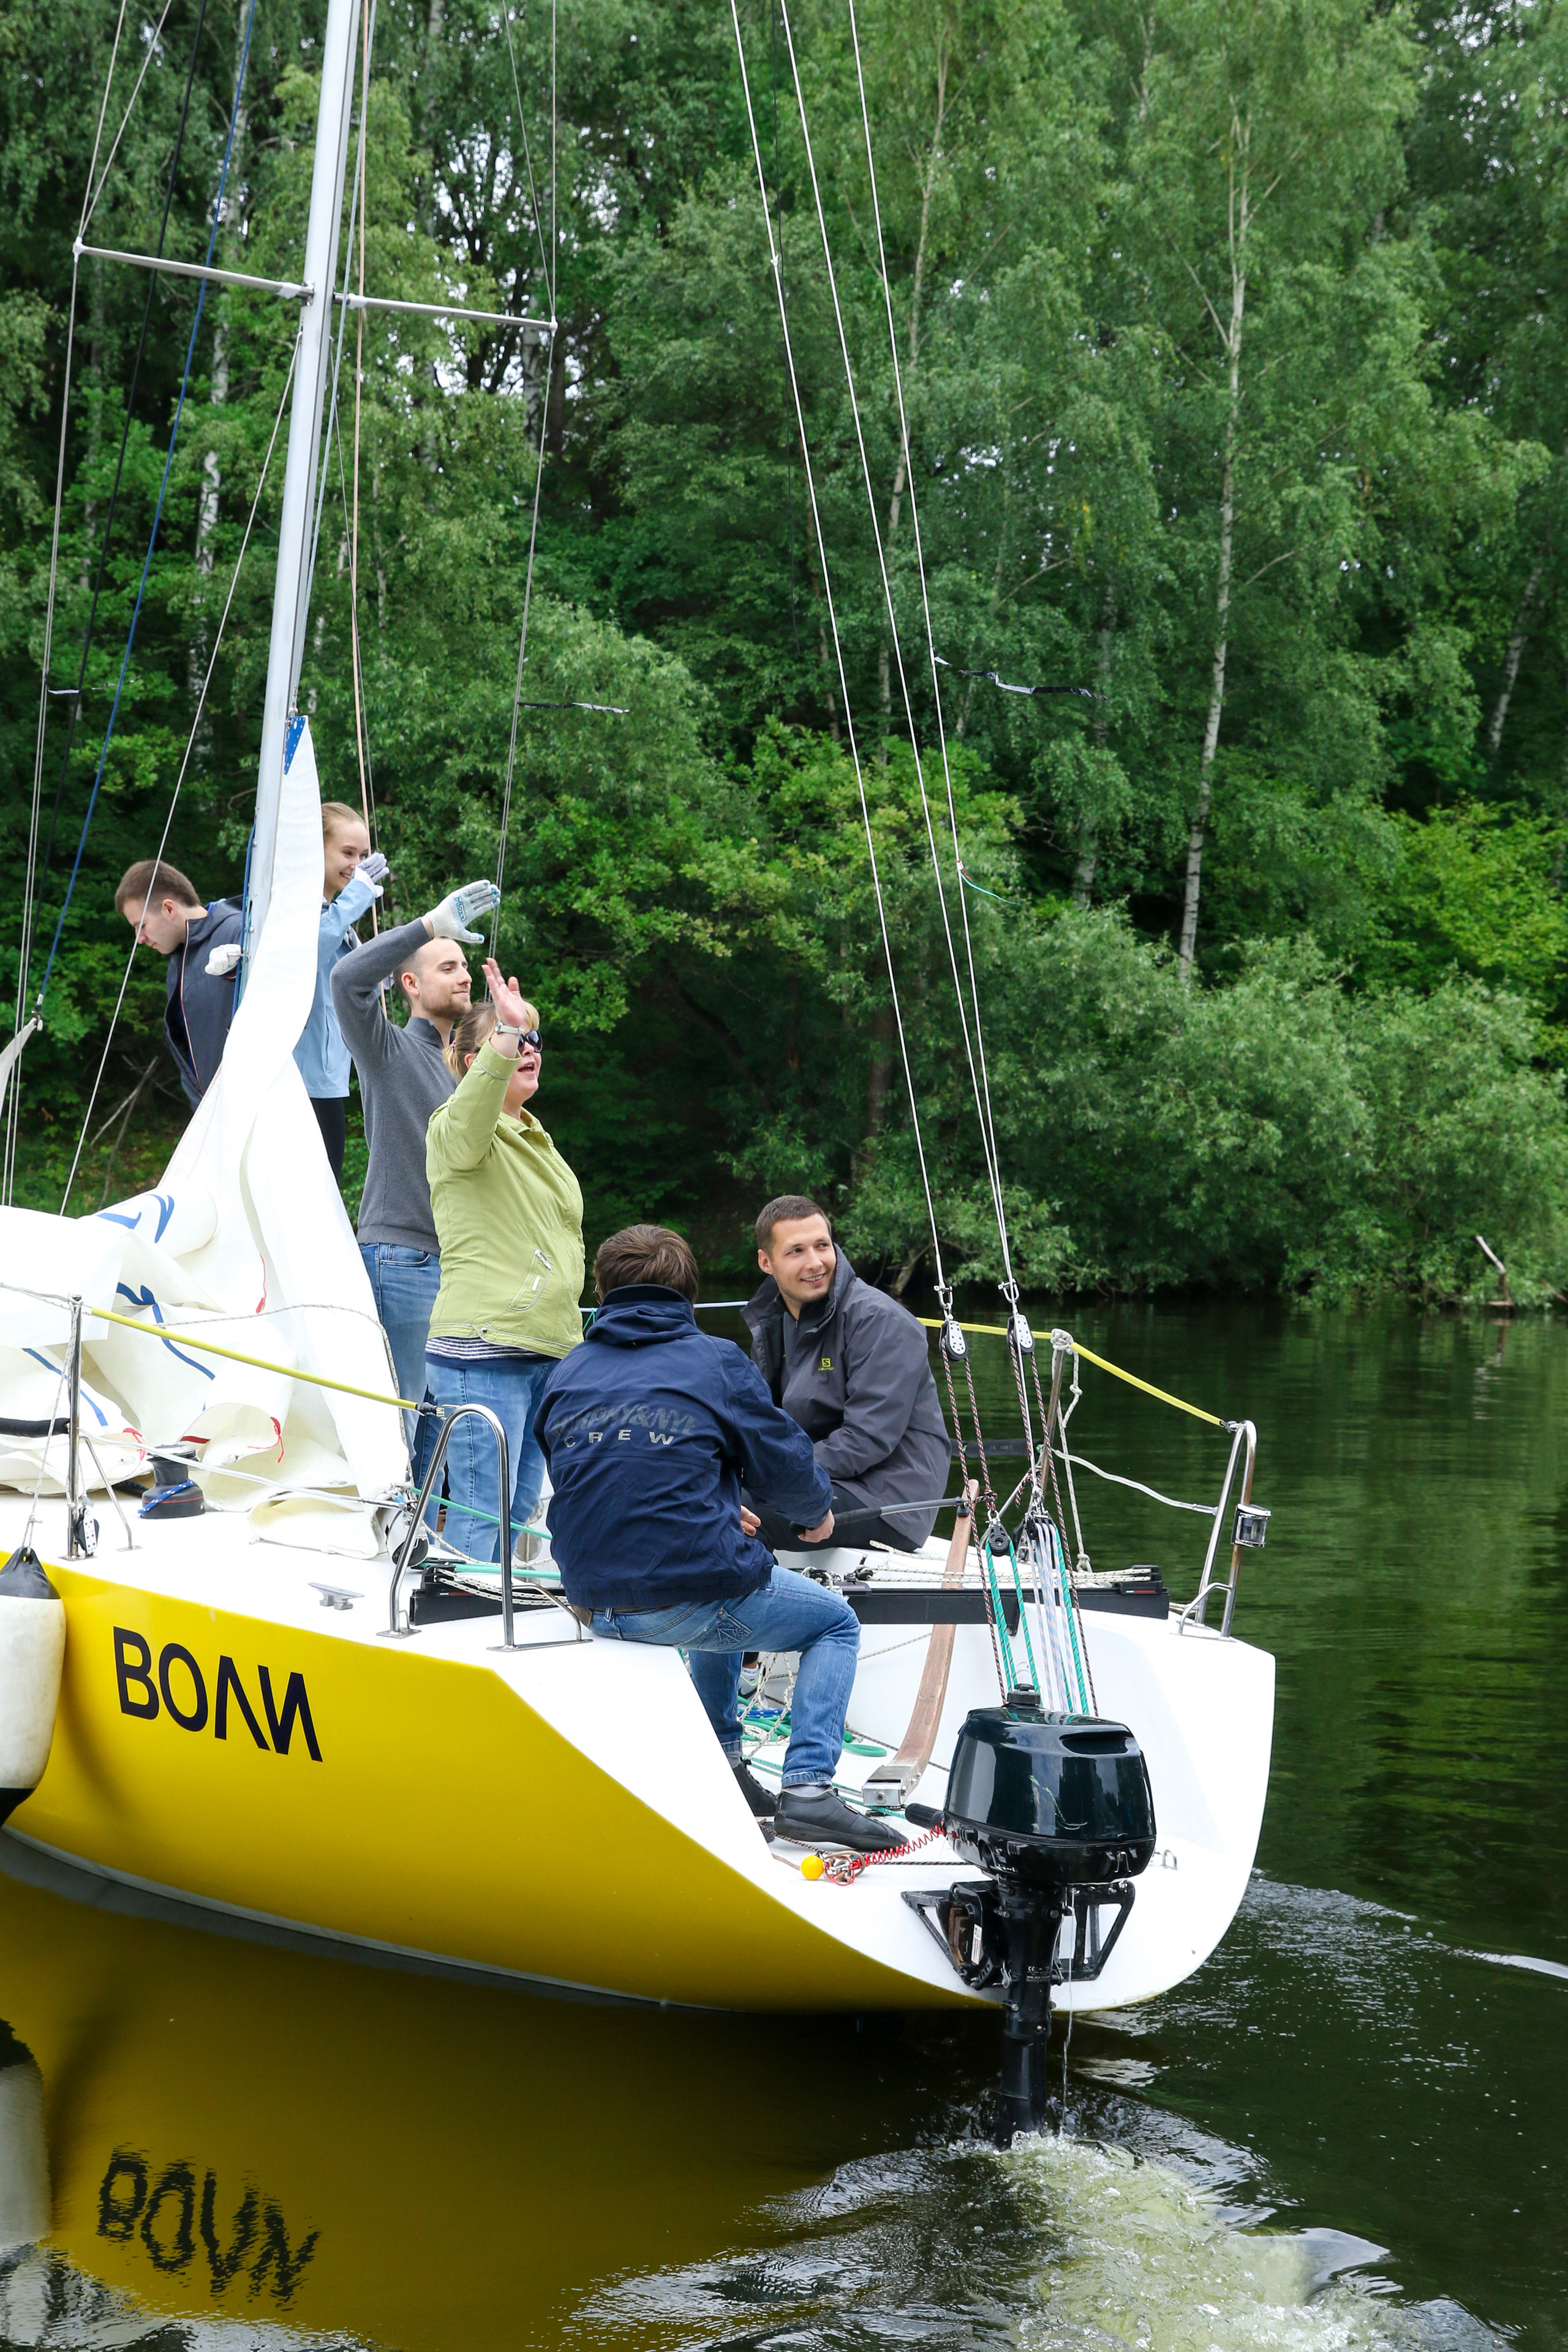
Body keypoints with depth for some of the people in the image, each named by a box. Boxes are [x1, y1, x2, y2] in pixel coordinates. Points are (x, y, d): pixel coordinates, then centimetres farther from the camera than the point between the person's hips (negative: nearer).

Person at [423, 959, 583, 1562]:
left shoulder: (535, 1140, 21)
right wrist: (506, 1034, -45)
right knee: (478, 1518, -11)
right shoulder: (456, 1129, -5)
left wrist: (570, 1342, 25)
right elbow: (469, 1120, -32)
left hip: (549, 1353, 9)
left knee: (519, 1513, 11)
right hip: (482, 1357, -8)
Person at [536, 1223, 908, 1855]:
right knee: (837, 1623, 19)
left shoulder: (566, 1375, 11)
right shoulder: (717, 1362, -2)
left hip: (597, 1603, 6)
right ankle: (808, 1789, 0)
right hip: (691, 1598, -6)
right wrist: (817, 1512, 28)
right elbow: (786, 1464, 2)